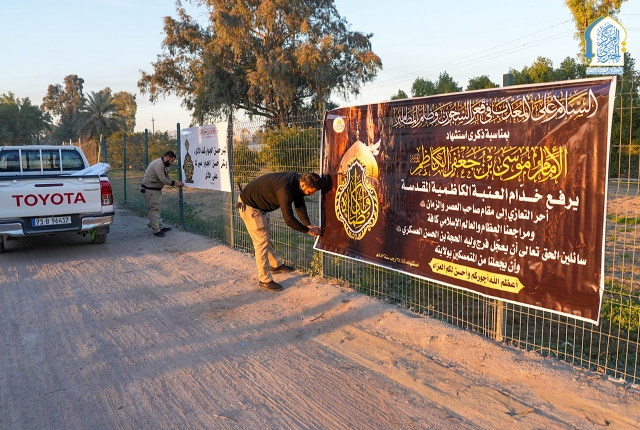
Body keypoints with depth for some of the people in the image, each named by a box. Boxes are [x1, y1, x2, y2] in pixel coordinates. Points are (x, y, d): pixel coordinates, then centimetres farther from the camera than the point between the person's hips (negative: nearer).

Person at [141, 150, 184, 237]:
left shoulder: (165, 165, 10)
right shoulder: (158, 164, -23)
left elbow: (167, 177, 12)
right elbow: (163, 180, -26)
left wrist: (176, 182, -4)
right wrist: (175, 183, -16)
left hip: (156, 189, 10)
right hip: (149, 190, -10)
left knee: (157, 208, 14)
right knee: (154, 209, -8)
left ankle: (159, 227, 21)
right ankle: (156, 231, -5)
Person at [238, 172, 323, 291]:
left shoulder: (297, 181, -9)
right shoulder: (285, 189, -36)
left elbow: (300, 206, 5)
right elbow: (289, 219, -33)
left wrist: (309, 225, -4)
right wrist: (309, 230, -21)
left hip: (262, 205, 9)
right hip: (249, 205, -9)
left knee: (267, 236, 23)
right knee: (262, 241, -8)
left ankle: (276, 265, 41)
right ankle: (265, 280, 0)